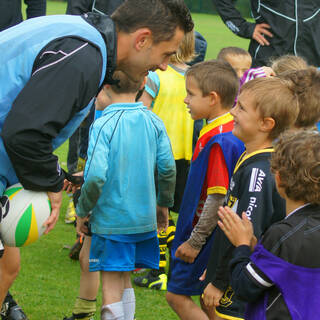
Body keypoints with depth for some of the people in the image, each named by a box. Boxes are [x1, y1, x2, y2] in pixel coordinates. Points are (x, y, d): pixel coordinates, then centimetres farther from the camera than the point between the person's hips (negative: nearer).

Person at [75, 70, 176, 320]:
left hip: (111, 219, -5)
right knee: (124, 281, 20)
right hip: (144, 218, 5)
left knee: (111, 288, 1)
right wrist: (164, 204, 16)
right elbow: (168, 168, 1)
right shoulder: (154, 123, 0)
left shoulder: (103, 125, -14)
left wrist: (82, 212, -7)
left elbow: (95, 176, -21)